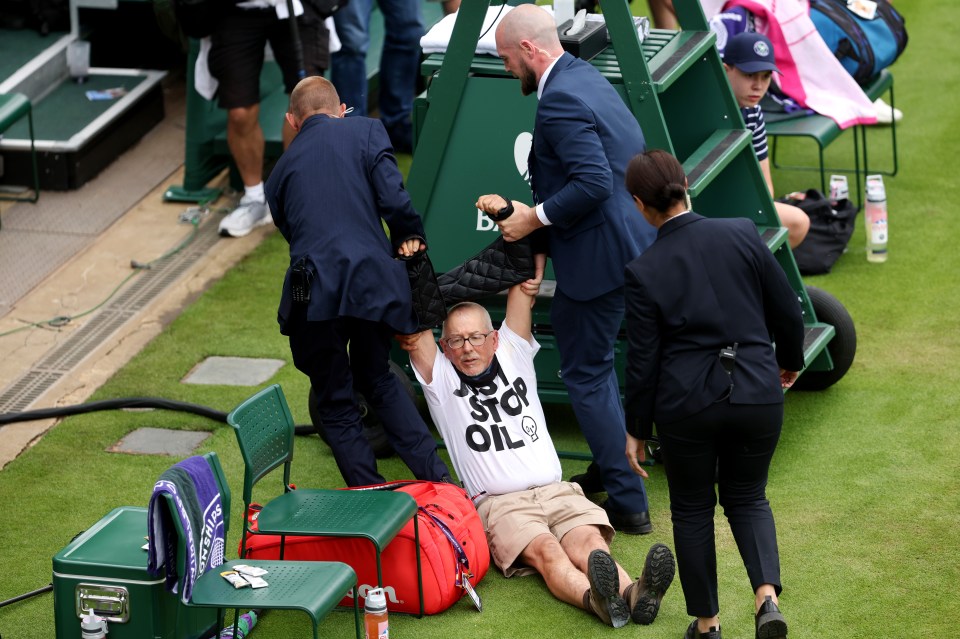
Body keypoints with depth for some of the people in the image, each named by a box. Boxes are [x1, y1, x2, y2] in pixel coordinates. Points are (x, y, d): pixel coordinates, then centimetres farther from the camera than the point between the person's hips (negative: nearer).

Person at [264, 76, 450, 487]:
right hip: (372, 280, 0)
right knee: (376, 378, 24)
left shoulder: (281, 169, 20)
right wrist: (409, 238, 16)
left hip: (314, 294, 0)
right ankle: (436, 478, 20)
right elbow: (394, 200, -4)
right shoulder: (365, 132, 10)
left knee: (336, 403, 14)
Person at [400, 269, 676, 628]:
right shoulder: (441, 379, 11)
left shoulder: (512, 354, 19)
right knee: (544, 550, -34)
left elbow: (524, 289, 13)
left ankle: (634, 595, -58)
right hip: (499, 503, -3)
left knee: (589, 541, -28)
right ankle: (595, 599, -64)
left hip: (556, 491, 3)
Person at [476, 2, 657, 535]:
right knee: (597, 361, 23)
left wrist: (535, 217, -16)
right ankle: (610, 470, 34)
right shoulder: (586, 77, 12)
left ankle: (628, 503, 5)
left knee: (586, 374, 0)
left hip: (599, 255, -10)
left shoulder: (560, 102, -20)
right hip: (632, 241, 10)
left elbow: (594, 182, -29)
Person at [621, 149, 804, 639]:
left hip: (686, 403, -2)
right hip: (757, 393, 2)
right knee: (747, 496, 21)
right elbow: (787, 310, 1)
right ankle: (767, 595, -3)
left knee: (692, 508, 19)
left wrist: (636, 430, 8)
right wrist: (790, 361, 21)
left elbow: (642, 360, -5)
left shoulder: (644, 271, -10)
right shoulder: (742, 234, -6)